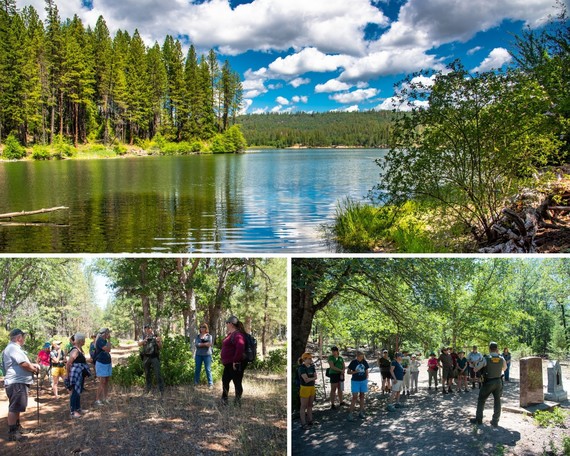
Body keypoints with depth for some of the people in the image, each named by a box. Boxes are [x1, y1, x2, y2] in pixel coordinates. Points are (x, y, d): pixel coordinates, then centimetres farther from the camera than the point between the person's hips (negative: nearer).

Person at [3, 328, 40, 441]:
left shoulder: (14, 347, 18)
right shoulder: (13, 348, -17)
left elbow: (22, 362, 27)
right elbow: (24, 364, -23)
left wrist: (33, 365, 9)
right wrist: (35, 369, -5)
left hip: (18, 382, 11)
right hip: (16, 383, -11)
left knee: (16, 407, 21)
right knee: (14, 407, -6)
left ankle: (17, 427, 33)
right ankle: (12, 433, -2)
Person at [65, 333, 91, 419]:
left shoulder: (80, 349, 9)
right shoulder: (75, 350, -20)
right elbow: (68, 364, -20)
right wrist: (68, 375, -12)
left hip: (80, 374, 10)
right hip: (75, 374, -10)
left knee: (78, 392, 17)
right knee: (75, 392, -4)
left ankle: (78, 408, 28)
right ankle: (73, 411, 3)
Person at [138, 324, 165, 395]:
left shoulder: (155, 337, 3)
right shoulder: (144, 337, 10)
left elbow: (160, 348, 1)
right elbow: (139, 344, -7)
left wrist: (159, 342, -19)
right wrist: (144, 340, -26)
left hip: (154, 357, -3)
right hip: (146, 358, 3)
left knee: (158, 374, -9)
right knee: (147, 374, 11)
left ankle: (161, 389, -9)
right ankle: (148, 388, 23)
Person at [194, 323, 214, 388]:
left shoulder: (209, 336, 3)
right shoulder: (198, 336, 10)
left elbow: (209, 344, -10)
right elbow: (197, 344, -5)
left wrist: (200, 344, -12)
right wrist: (205, 344, -13)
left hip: (207, 354, -3)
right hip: (198, 354, 3)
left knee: (208, 369, -4)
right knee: (197, 369, 5)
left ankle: (210, 383, 0)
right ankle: (196, 383, 14)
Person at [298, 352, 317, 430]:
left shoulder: (312, 367, 8)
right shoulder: (301, 368, -15)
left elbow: (315, 377, 3)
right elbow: (306, 380, -20)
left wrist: (309, 378, -14)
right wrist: (313, 378, -4)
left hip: (312, 387, 7)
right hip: (304, 388, -7)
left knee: (310, 405, 15)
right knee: (304, 406, 1)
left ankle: (309, 420, 26)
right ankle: (303, 423, 6)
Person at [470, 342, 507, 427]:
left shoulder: (486, 359, -16)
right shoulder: (501, 359, -5)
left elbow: (475, 369, -11)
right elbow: (504, 369, 18)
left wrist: (477, 363, 9)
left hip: (488, 383, -3)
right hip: (498, 382, 3)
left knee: (481, 400, 10)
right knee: (497, 401, 11)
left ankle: (478, 419, 15)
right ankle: (495, 421, 13)